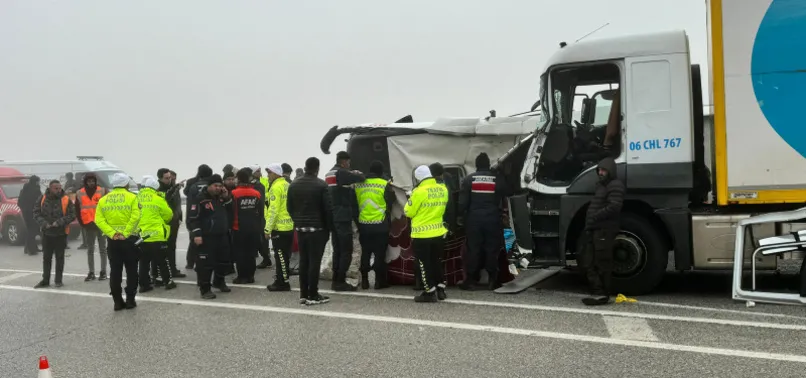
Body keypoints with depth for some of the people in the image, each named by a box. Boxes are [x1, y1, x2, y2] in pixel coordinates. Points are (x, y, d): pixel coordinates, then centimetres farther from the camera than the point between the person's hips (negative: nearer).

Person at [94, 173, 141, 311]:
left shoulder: (103, 200, 8)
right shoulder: (132, 197, -4)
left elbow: (99, 220, -4)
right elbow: (135, 217, -19)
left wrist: (112, 233, -10)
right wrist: (125, 233, -17)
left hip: (112, 240, 3)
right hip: (129, 239, -3)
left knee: (115, 271, 8)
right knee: (131, 271, 7)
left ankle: (117, 301, 10)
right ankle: (130, 300, 7)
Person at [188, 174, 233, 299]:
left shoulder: (221, 198, 12)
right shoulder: (200, 199, -11)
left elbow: (231, 211, 19)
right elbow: (193, 218, -14)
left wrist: (227, 198, 3)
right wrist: (196, 234, -21)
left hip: (222, 236, 8)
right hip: (207, 237, -8)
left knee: (224, 260, 18)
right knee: (206, 263, -6)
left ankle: (219, 282, 37)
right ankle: (205, 289, 2)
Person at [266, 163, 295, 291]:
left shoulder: (276, 187, -14)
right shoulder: (287, 185, 10)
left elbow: (273, 210, -18)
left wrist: (268, 229, -14)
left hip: (279, 228, -8)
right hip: (289, 226, 8)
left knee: (281, 257, -1)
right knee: (285, 256, 14)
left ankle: (283, 283, 4)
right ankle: (280, 281, 22)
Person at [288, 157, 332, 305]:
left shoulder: (293, 185, 7)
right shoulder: (321, 185, -12)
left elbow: (289, 207, 10)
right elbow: (328, 208, -11)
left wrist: (297, 221, 17)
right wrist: (330, 226, -1)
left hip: (300, 228, 6)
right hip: (317, 228, -6)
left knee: (303, 261, 10)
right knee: (314, 261, -3)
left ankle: (303, 294, 13)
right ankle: (313, 295, -1)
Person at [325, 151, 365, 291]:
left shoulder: (329, 174, 17)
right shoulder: (341, 173, -13)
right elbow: (361, 178, -15)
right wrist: (358, 174, 8)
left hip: (333, 217, 9)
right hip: (343, 218, -9)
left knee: (337, 250, 13)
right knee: (346, 251, -4)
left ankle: (336, 280, 16)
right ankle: (340, 282, -3)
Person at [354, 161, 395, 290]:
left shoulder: (358, 184, 3)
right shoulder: (384, 185, -8)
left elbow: (355, 203, 12)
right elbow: (390, 202, 1)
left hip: (363, 225, 4)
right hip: (380, 225, -3)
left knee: (365, 253, 11)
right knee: (380, 254, 4)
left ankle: (364, 281, 14)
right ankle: (379, 281, 7)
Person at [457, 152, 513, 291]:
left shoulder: (468, 179, 1)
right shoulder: (498, 179, 2)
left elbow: (462, 202, -1)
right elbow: (508, 195, 6)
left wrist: (462, 216, 9)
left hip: (474, 219, 0)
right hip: (492, 219, 0)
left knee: (473, 249, 5)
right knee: (492, 249, 5)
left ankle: (470, 280, 7)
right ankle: (493, 280, 8)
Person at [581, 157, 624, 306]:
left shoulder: (615, 185, -8)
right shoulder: (601, 185, 24)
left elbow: (614, 207, -20)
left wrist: (594, 217, -18)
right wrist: (589, 221, 12)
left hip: (605, 230, -10)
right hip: (594, 229, 10)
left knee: (602, 264, -4)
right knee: (589, 263, 9)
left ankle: (602, 294, 2)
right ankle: (596, 292, 15)